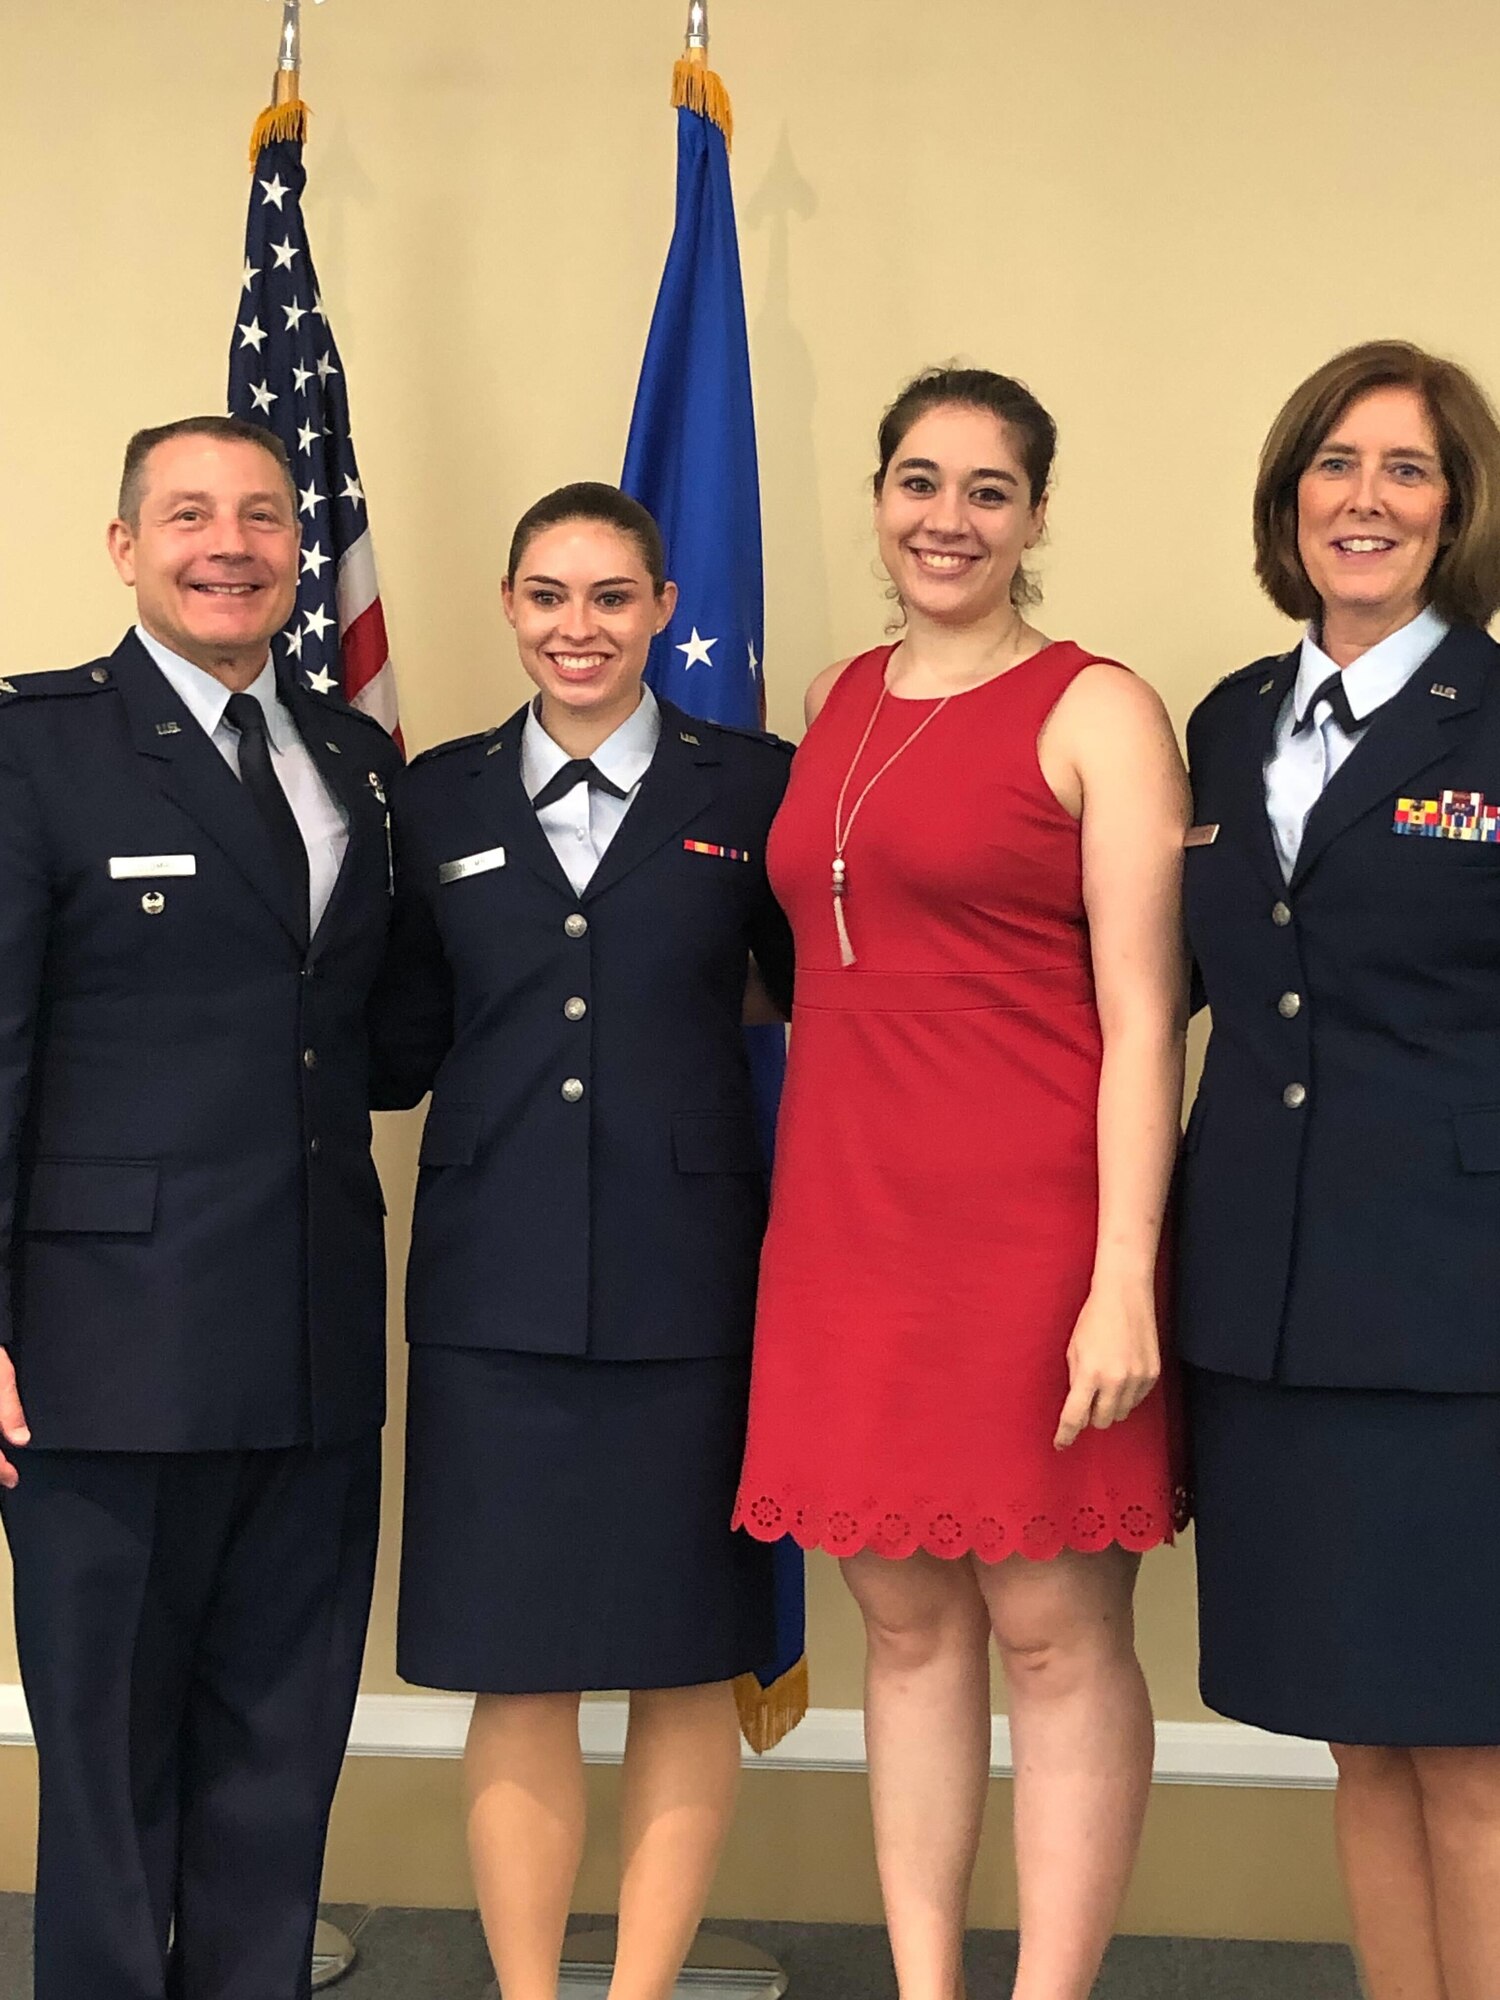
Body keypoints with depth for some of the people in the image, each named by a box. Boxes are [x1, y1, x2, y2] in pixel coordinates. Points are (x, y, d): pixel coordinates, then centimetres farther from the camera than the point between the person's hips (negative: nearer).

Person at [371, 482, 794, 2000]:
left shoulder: (752, 786, 4)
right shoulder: (440, 797, 10)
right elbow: (399, 1051, 8)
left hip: (686, 1286, -1)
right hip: (495, 1289, 1)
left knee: (686, 1661, 7)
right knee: (514, 1673, 6)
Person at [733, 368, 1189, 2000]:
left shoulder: (1095, 711, -4)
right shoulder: (837, 702, 14)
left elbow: (1141, 1017, -10)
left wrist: (1123, 1283, -16)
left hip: (1031, 1233, -5)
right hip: (849, 1222, 6)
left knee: (1053, 1630, 1)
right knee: (905, 1622, 11)